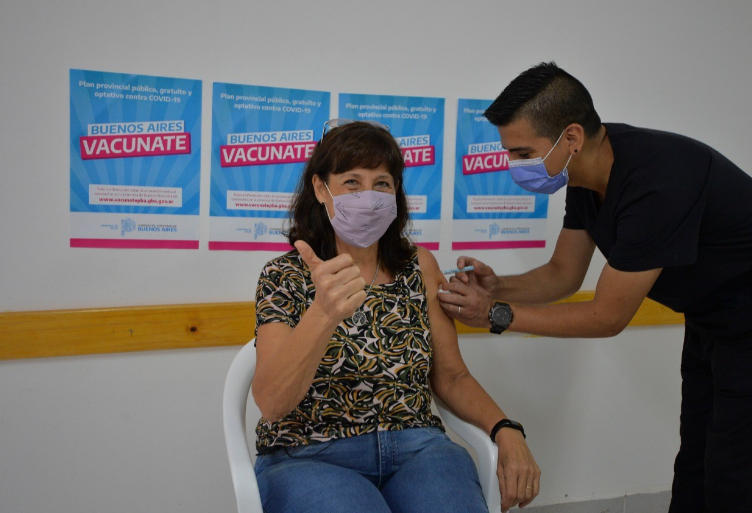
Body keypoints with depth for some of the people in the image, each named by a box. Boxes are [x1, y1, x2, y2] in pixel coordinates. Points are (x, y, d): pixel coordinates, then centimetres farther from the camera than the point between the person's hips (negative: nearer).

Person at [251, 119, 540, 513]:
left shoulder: (419, 267, 7)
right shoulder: (285, 277, -3)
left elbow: (451, 376, 13)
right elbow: (271, 403, -17)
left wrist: (505, 431, -6)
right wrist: (323, 313, -34)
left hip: (415, 447, 4)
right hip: (308, 458, -3)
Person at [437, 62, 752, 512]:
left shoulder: (657, 184, -35)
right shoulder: (587, 170, -7)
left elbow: (607, 317, -26)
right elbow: (563, 275, 2)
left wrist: (496, 315, -22)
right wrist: (496, 287, -17)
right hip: (709, 320, 9)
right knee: (693, 468, 16)